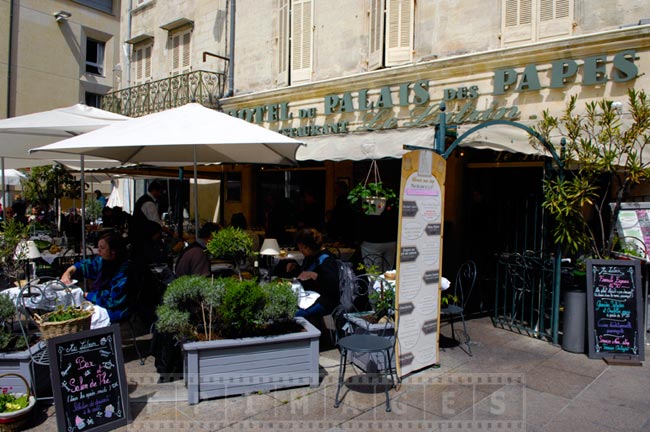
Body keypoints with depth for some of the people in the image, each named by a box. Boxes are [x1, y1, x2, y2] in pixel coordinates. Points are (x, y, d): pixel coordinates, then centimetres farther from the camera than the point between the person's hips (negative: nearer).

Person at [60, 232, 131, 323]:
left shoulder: (123, 271, -23)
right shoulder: (103, 261, 2)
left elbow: (113, 300, -23)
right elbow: (87, 264, 21)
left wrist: (87, 295, -15)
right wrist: (69, 271, 3)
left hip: (113, 311, -8)